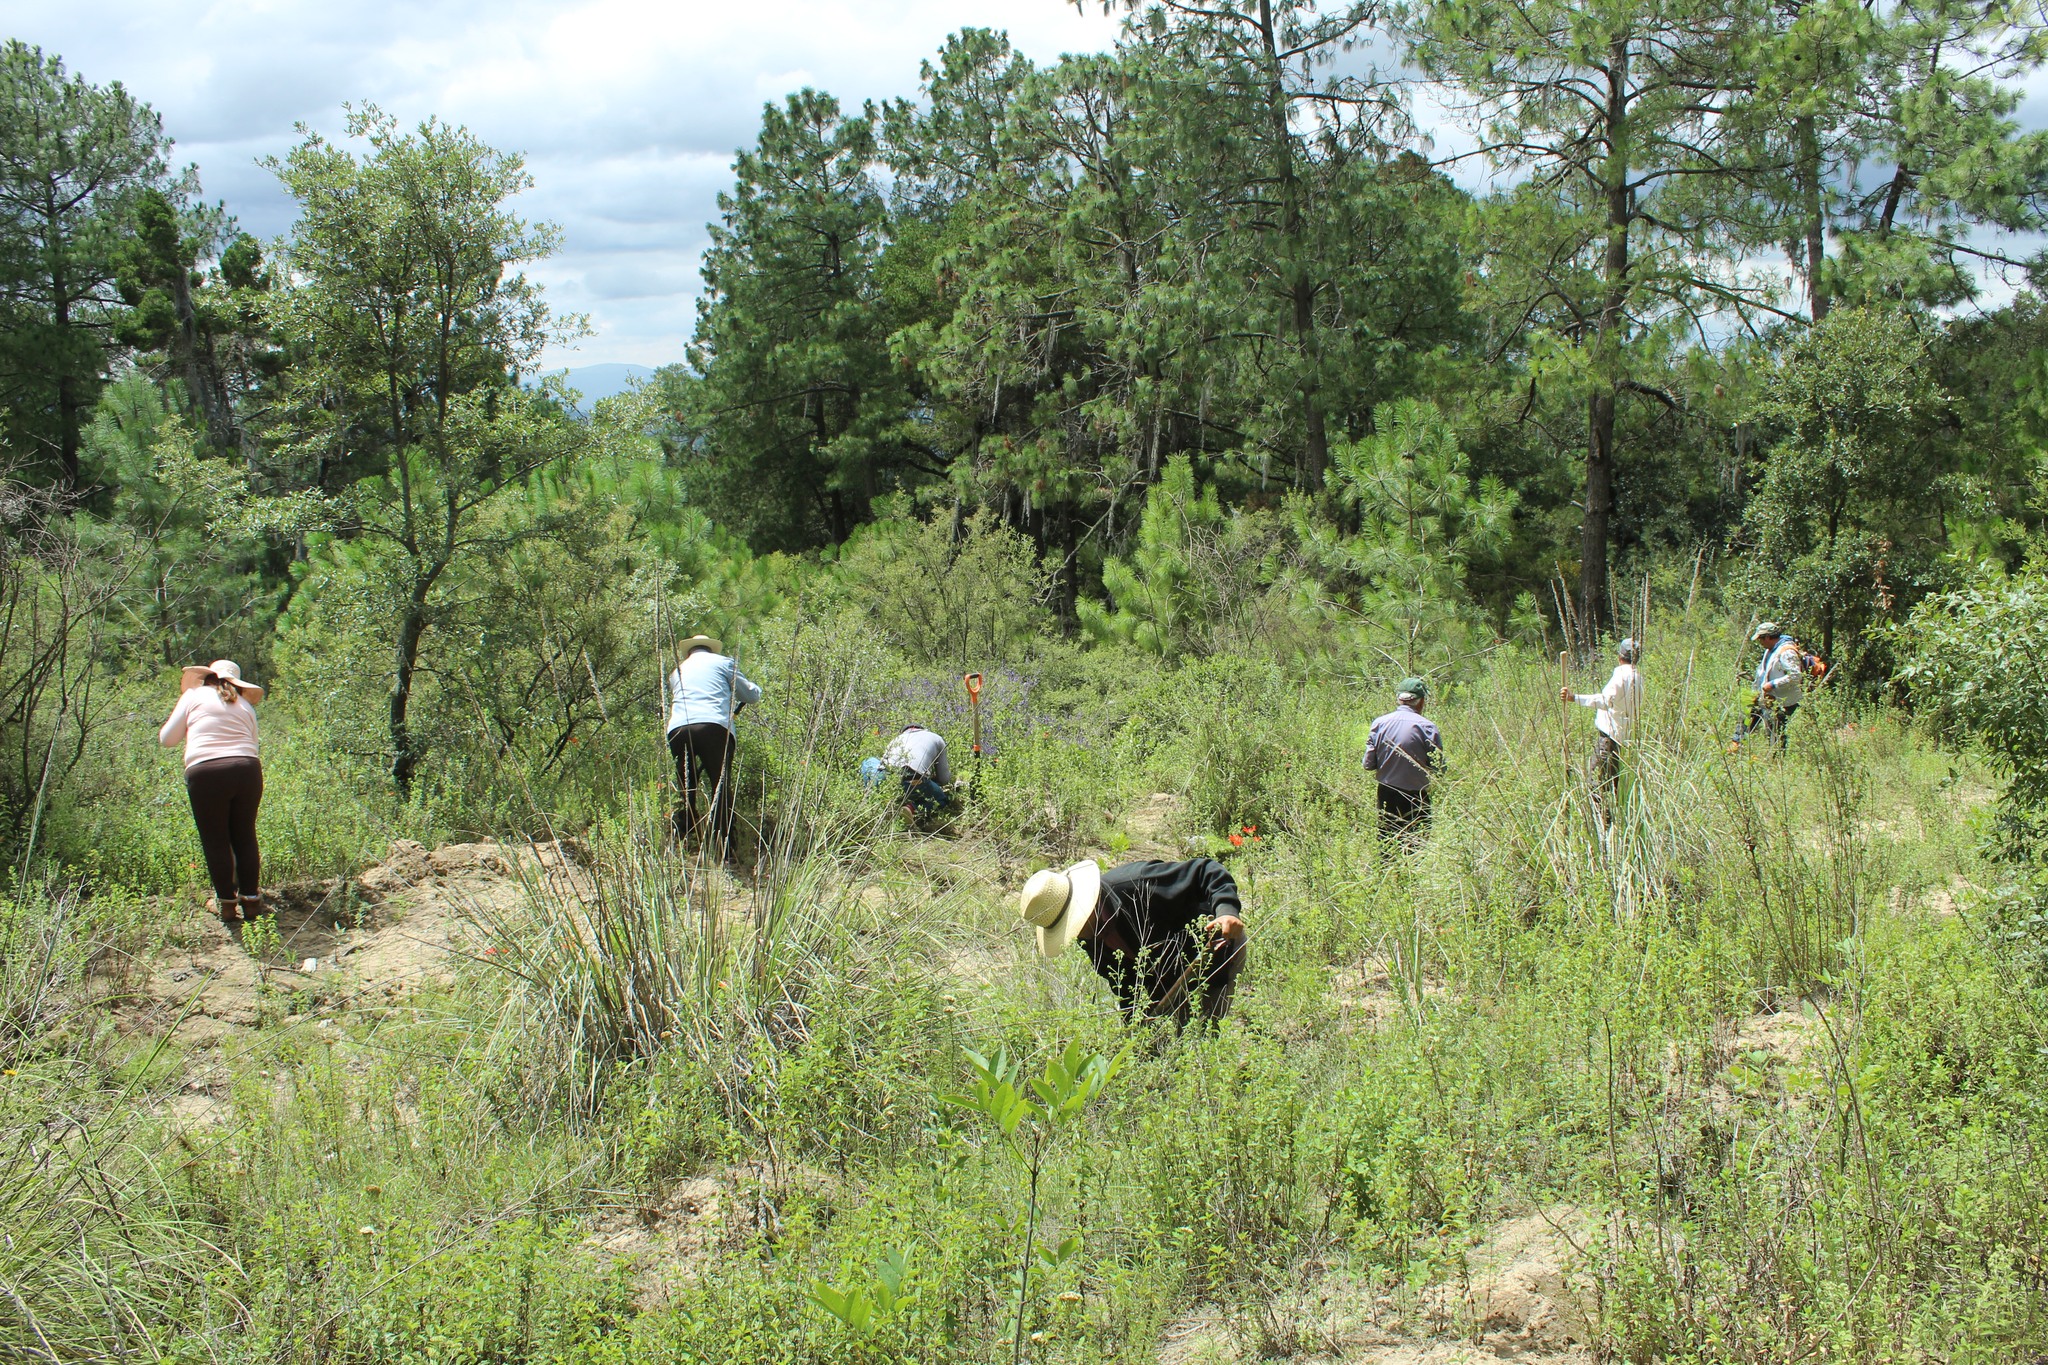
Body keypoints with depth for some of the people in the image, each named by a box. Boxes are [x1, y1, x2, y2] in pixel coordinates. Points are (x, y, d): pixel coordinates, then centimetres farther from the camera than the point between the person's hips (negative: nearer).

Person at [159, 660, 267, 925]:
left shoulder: (194, 696, 13)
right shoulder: (245, 705, 21)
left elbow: (167, 739, 15)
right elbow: (251, 743, 15)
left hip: (206, 772, -3)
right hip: (247, 769, 3)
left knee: (215, 840, 8)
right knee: (245, 836, 15)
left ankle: (226, 904, 14)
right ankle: (251, 901, 18)